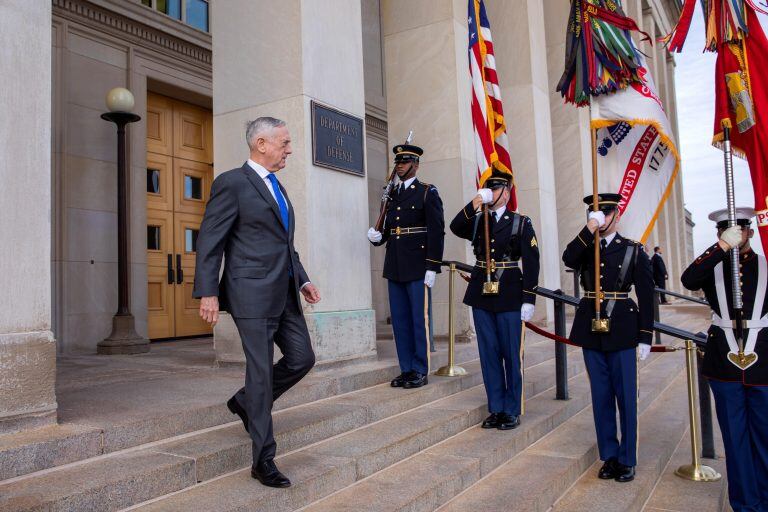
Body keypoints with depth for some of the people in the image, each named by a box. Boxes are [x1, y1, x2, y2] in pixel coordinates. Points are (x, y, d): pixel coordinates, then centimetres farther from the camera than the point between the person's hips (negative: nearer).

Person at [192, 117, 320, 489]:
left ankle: (246, 403, 31)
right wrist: (207, 293, -15)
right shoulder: (232, 183, -7)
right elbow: (210, 241, -10)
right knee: (261, 370, -2)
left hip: (285, 294, 8)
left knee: (302, 359, 8)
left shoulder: (277, 186, 19)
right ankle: (263, 460, 10)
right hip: (253, 293, -8)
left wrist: (303, 280, 17)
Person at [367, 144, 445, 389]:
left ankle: (420, 371, 10)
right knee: (400, 320, 9)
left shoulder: (428, 193, -2)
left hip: (417, 267, -6)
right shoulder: (392, 195, 16)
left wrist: (432, 267, -14)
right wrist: (378, 237, -3)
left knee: (419, 320, 1)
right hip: (394, 267, 6)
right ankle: (406, 369, 19)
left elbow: (436, 231, -8)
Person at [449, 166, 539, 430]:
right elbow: (456, 228, -10)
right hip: (482, 296, 4)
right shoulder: (477, 221, 11)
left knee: (511, 354, 3)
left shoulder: (521, 223, 1)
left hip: (509, 297, -4)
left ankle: (512, 411, 14)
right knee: (489, 354, 9)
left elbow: (531, 263, -4)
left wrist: (528, 300, -10)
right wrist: (475, 202, -18)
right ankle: (496, 409, 19)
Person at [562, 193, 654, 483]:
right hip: (591, 329, 3)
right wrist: (588, 230, -21)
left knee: (626, 396, 4)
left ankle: (627, 460, 17)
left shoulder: (633, 250, 1)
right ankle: (609, 456, 21)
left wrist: (645, 337, -4)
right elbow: (568, 260, -16)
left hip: (621, 330, -2)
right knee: (601, 396, 10)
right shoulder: (585, 248, 8)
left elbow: (646, 296, -1)